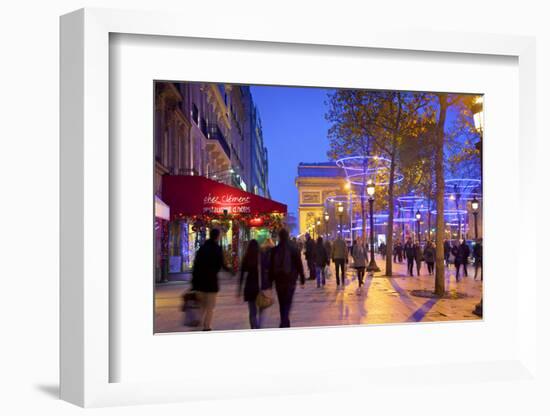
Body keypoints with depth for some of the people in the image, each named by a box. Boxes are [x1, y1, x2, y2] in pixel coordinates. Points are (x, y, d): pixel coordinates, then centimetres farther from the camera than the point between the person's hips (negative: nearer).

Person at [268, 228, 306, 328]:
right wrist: (302, 279, 4)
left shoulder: (274, 250, -1)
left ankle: (285, 324, 24)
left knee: (282, 303, 15)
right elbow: (299, 265, -4)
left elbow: (271, 267, 2)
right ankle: (284, 324, -18)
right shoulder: (293, 249, -6)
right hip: (290, 280, -2)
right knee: (287, 303, -1)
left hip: (279, 280, 2)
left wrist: (270, 281, 8)